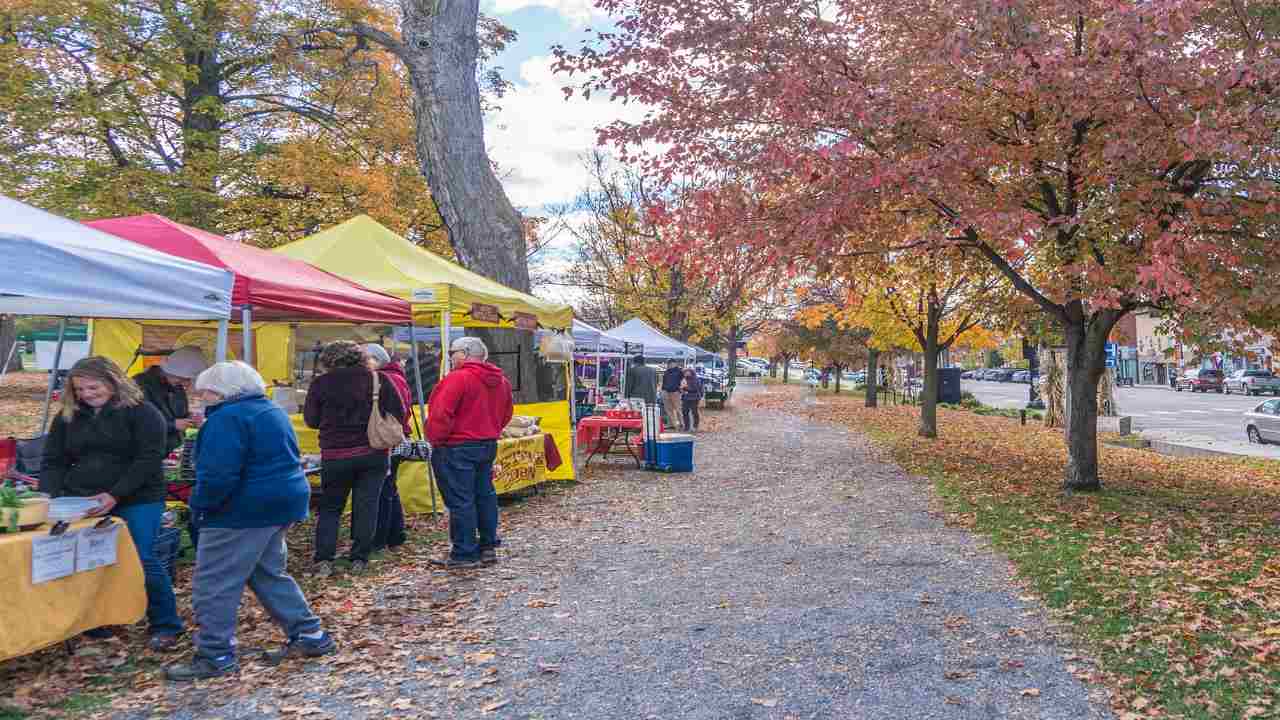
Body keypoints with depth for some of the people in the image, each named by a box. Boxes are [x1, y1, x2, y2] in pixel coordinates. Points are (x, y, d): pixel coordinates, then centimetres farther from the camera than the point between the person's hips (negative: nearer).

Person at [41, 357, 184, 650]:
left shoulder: (142, 413, -6)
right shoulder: (67, 416, 10)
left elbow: (148, 460, -13)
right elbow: (54, 463, 10)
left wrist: (115, 495, -21)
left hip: (136, 501, -5)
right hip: (81, 502, 5)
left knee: (143, 562, -10)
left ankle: (165, 626, 2)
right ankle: (96, 622, 22)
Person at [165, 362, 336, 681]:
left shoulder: (228, 417, -16)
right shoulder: (272, 411, 15)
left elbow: (219, 473, -24)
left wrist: (200, 504, -8)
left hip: (244, 511, -10)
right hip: (283, 502, 10)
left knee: (213, 583, 1)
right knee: (269, 574, 20)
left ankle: (215, 656, 7)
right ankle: (310, 635, 21)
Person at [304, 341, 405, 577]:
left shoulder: (320, 384, -5)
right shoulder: (378, 380, -4)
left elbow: (311, 420, 2)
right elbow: (398, 414, -3)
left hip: (335, 455, 0)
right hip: (373, 453, 0)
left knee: (330, 507, 13)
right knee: (366, 506, 8)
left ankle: (323, 560, 6)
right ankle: (359, 559, 10)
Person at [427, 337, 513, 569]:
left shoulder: (458, 378, -17)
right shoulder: (501, 381, 9)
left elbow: (440, 415, -22)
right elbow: (506, 414, 16)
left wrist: (435, 439, -9)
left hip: (457, 448, -8)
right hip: (488, 445, 9)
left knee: (460, 500, -2)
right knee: (484, 494, 16)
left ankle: (465, 554, 2)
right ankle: (488, 546, 23)